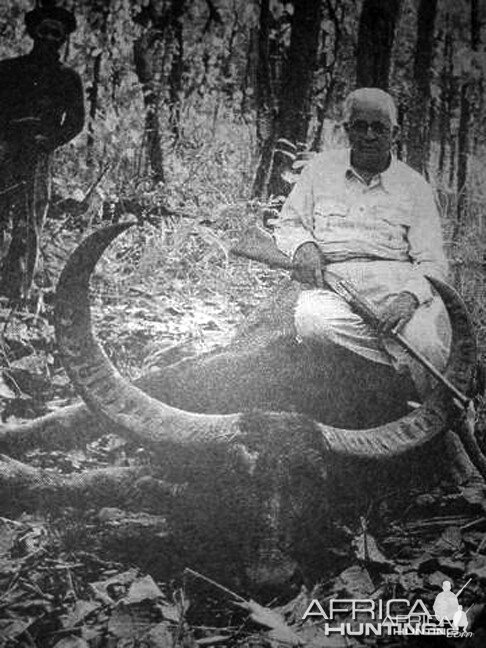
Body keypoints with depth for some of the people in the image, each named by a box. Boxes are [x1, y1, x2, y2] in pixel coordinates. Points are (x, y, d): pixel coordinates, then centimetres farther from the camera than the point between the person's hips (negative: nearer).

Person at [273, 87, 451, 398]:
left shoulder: (415, 186, 9)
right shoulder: (322, 168, 14)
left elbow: (432, 261, 3)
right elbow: (288, 223, 20)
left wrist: (410, 296, -20)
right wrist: (303, 246, -6)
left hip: (398, 278, -1)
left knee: (427, 344, -32)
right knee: (312, 321, -36)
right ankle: (406, 362, -25)